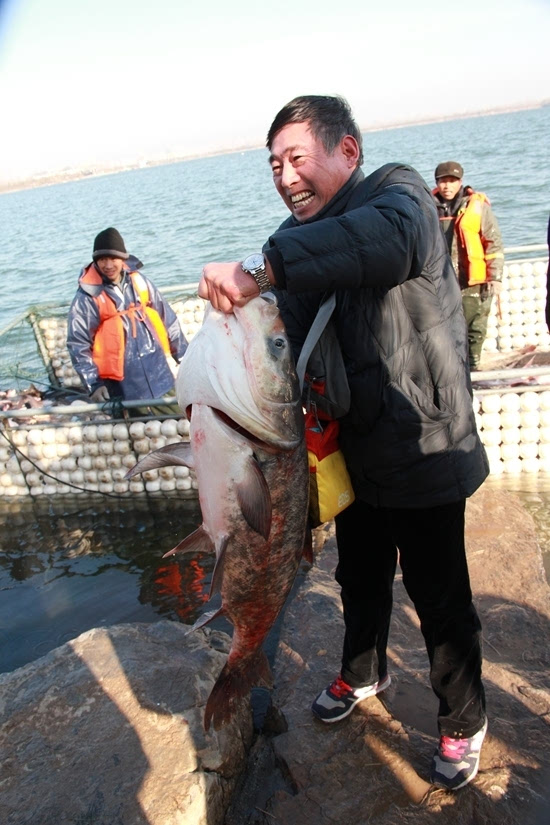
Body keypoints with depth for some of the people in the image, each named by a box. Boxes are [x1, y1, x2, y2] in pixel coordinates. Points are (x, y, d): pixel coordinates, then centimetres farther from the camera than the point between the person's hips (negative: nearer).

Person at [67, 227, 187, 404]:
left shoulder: (138, 281, 4)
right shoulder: (87, 297, -9)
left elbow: (167, 318, 12)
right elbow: (78, 345, -9)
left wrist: (185, 356, 13)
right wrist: (94, 383, -16)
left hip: (159, 371, 5)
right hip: (123, 384, -4)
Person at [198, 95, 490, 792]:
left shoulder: (397, 191, -13)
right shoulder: (296, 240, 6)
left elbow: (391, 238, -40)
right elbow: (288, 346, 5)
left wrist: (260, 269, -46)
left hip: (421, 450, -6)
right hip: (353, 453, 6)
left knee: (439, 596, 9)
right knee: (360, 578, 24)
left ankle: (463, 720, 36)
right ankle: (362, 673, 52)